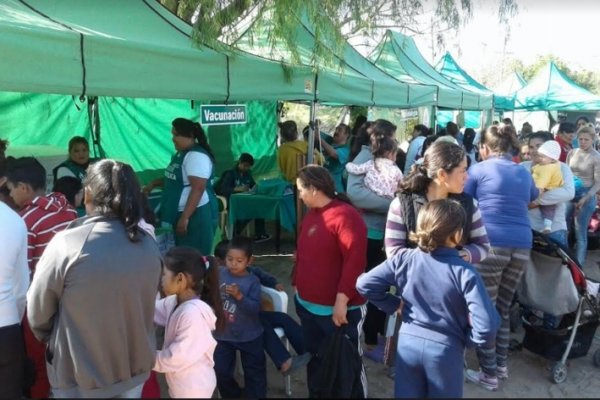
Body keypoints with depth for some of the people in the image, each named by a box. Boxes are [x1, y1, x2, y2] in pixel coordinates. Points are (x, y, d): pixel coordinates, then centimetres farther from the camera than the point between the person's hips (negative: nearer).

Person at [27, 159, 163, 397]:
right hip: (134, 371, 3)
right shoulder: (149, 246, -10)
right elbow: (145, 307, 1)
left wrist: (53, 342, 10)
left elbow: (37, 314, -10)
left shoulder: (66, 244, -22)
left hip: (80, 379, -3)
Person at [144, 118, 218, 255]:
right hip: (180, 213, 10)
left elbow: (198, 189, -24)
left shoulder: (197, 156, -18)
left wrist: (185, 218, -27)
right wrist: (154, 183, 10)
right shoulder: (180, 154, 13)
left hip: (196, 214, -10)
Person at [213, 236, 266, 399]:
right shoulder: (219, 273, -9)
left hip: (249, 336, -2)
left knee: (254, 372, 15)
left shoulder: (253, 281, -16)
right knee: (220, 371, 14)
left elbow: (255, 309, -22)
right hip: (223, 335, 2)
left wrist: (239, 296, -35)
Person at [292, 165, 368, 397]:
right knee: (314, 358, 23)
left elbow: (355, 262, -25)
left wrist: (342, 300, -25)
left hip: (338, 310, -8)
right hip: (307, 305, 8)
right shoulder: (311, 214, 9)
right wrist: (298, 286, 15)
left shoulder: (345, 216, -19)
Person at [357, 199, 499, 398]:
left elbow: (364, 284, -10)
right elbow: (487, 326, -22)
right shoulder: (465, 272, -19)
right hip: (445, 349, -2)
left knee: (405, 394, 21)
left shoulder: (404, 259, -10)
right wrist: (465, 338, -2)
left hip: (408, 342, 3)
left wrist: (394, 304, 3)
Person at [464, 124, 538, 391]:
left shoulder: (478, 170, 3)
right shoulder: (524, 174, 18)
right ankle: (501, 365, 29)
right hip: (522, 246, 5)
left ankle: (489, 375, 12)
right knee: (503, 308, 19)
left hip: (490, 245, -5)